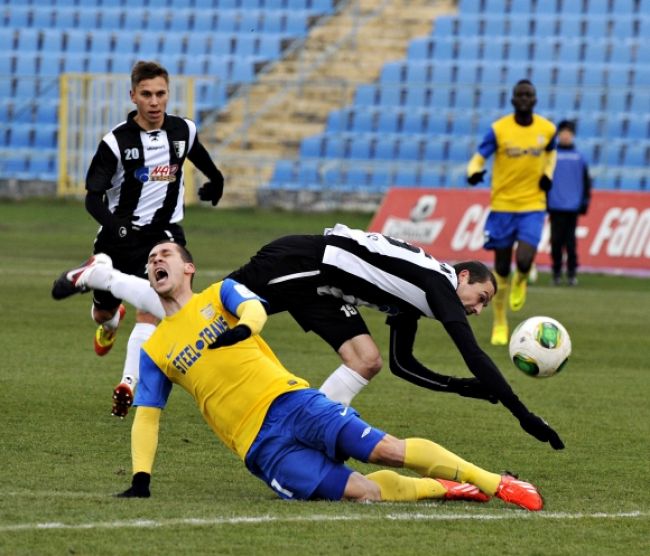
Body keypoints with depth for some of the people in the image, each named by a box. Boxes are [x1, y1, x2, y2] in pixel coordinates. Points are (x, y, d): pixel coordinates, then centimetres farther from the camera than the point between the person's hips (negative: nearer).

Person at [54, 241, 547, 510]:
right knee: (367, 492, -20)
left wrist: (243, 327, -36)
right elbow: (146, 416, 12)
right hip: (261, 449, 0)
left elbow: (255, 309, -11)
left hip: (290, 401, 0)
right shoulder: (154, 352, 15)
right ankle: (447, 489, 0)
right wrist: (140, 480, -2)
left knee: (386, 450, -17)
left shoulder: (220, 295, 10)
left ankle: (493, 482, -8)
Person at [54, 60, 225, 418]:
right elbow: (93, 197, -17)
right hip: (120, 234, -1)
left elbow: (198, 155, 21)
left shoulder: (183, 131, -5)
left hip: (162, 233, 1)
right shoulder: (116, 141, -16)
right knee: (102, 312, 17)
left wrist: (215, 181, 38)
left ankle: (128, 384, -23)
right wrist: (112, 224, -36)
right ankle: (111, 322, 55)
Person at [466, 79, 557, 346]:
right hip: (502, 206, 0)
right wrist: (474, 173, -30)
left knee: (524, 262, -18)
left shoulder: (547, 129, -1)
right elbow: (478, 158, -7)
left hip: (533, 206, 0)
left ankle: (521, 281, 22)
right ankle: (499, 323, 23)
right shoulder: (498, 129, -9)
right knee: (501, 269, 5)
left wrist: (547, 174, 2)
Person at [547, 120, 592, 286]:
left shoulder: (579, 157, 7)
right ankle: (556, 273, 7)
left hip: (573, 206, 0)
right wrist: (542, 201, 1)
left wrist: (585, 202, 6)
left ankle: (572, 273, 4)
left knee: (570, 241, -1)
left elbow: (586, 182, 10)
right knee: (556, 241, 0)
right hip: (556, 206, 0)